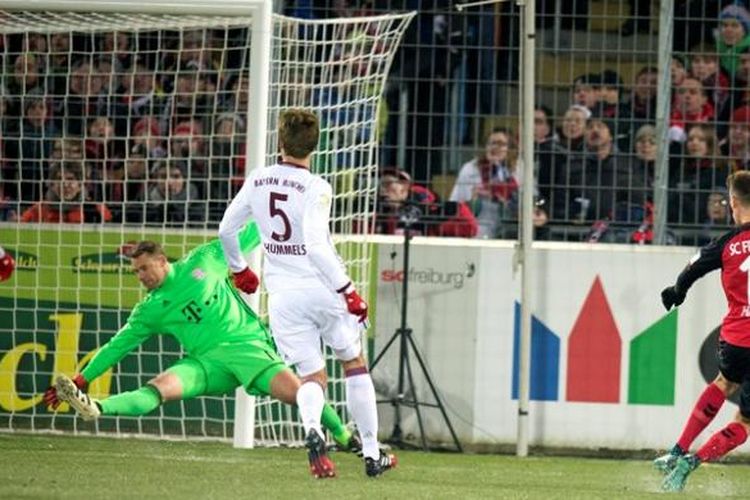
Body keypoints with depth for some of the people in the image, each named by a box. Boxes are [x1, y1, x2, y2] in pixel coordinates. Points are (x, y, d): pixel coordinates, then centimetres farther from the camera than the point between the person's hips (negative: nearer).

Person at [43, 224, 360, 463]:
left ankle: (345, 438, -11)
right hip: (206, 362, 1)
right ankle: (95, 409, -45)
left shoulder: (202, 262, 6)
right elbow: (118, 346, 12)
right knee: (159, 388, -24)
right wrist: (82, 379, 6)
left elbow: (246, 238, 13)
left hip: (245, 343, -1)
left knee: (293, 390, -24)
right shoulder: (148, 312, 10)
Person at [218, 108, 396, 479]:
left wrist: (238, 268, 30)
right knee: (354, 364, 16)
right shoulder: (316, 188, -14)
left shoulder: (257, 181, 2)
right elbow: (316, 246, -24)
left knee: (312, 377, 7)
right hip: (321, 287, -3)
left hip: (283, 296, 3)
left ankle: (312, 428, -27)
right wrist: (348, 291, -20)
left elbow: (226, 230, 12)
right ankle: (372, 454, 17)